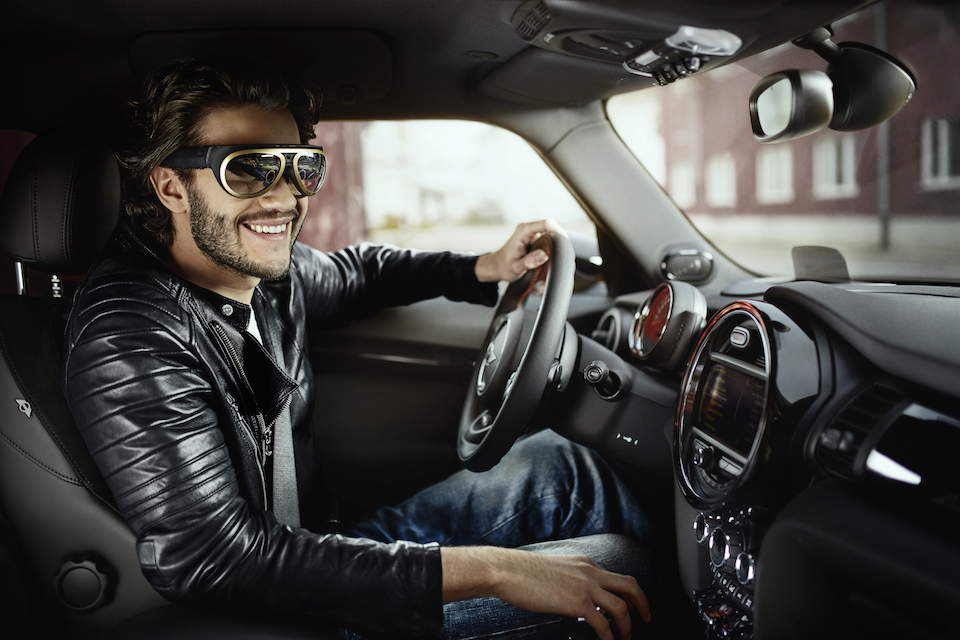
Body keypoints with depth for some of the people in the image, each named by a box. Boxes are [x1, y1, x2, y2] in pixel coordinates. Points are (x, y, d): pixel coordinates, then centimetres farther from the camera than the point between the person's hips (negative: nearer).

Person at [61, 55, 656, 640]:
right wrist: (490, 569, -39)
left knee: (554, 461, 9)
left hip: (322, 544, 8)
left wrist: (485, 268, 4)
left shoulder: (272, 272, -5)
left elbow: (358, 271, 20)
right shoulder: (130, 339, -29)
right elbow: (219, 560, -37)